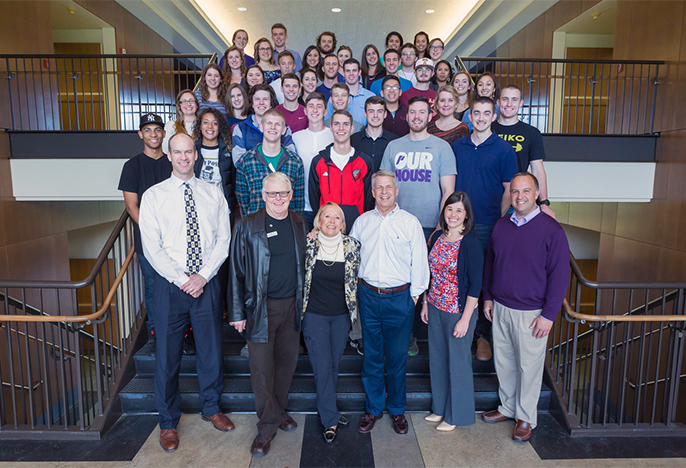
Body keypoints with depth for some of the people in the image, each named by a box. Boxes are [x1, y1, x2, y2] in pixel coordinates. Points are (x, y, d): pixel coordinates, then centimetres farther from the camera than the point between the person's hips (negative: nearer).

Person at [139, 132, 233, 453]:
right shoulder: (153, 196, 0)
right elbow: (152, 248, -6)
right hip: (171, 284, -1)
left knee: (211, 348, 13)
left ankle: (211, 408, 36)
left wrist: (203, 276, -12)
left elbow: (223, 239, 0)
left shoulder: (214, 194, 6)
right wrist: (183, 280, -13)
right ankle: (168, 422, 28)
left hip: (207, 283, 2)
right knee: (168, 354, 7)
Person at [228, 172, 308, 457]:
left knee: (287, 360, 14)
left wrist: (304, 303, 9)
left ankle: (278, 409, 36)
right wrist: (237, 313, -7)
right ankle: (268, 425, 20)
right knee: (262, 366, 2)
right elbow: (236, 271, -5)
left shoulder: (300, 224, 6)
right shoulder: (247, 227, -7)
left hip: (292, 305, 4)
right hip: (260, 308, -4)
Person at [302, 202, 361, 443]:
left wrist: (355, 310, 9)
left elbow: (356, 280, 7)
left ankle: (327, 408, 34)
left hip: (341, 316, 2)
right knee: (322, 367, -1)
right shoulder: (308, 244, -8)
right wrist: (299, 310, 5)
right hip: (314, 315, -2)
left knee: (334, 364, 13)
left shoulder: (352, 246, -5)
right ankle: (331, 419, 14)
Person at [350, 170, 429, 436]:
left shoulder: (410, 222, 0)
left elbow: (419, 261, 1)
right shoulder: (362, 222, 7)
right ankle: (373, 409, 28)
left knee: (397, 357, 8)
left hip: (400, 297, -2)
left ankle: (397, 411, 27)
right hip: (368, 296, 2)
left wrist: (415, 294, -1)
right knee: (371, 356, 11)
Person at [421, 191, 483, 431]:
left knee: (457, 361, 9)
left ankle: (456, 414, 29)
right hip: (435, 308, 7)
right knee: (437, 358, 18)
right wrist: (425, 303, 12)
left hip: (459, 311, -6)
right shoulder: (437, 237, 3)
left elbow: (475, 285, -16)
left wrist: (465, 319, -17)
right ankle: (440, 407, 38)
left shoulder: (471, 244, -17)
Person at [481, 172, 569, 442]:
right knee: (503, 362, 16)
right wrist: (488, 296, 12)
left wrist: (548, 315, -13)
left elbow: (559, 276, -12)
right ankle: (507, 407, 36)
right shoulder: (501, 226, 4)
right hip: (500, 308, 5)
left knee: (528, 366, 8)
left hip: (531, 313, -5)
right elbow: (489, 263, 15)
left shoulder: (551, 230, -12)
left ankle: (526, 418, 27)